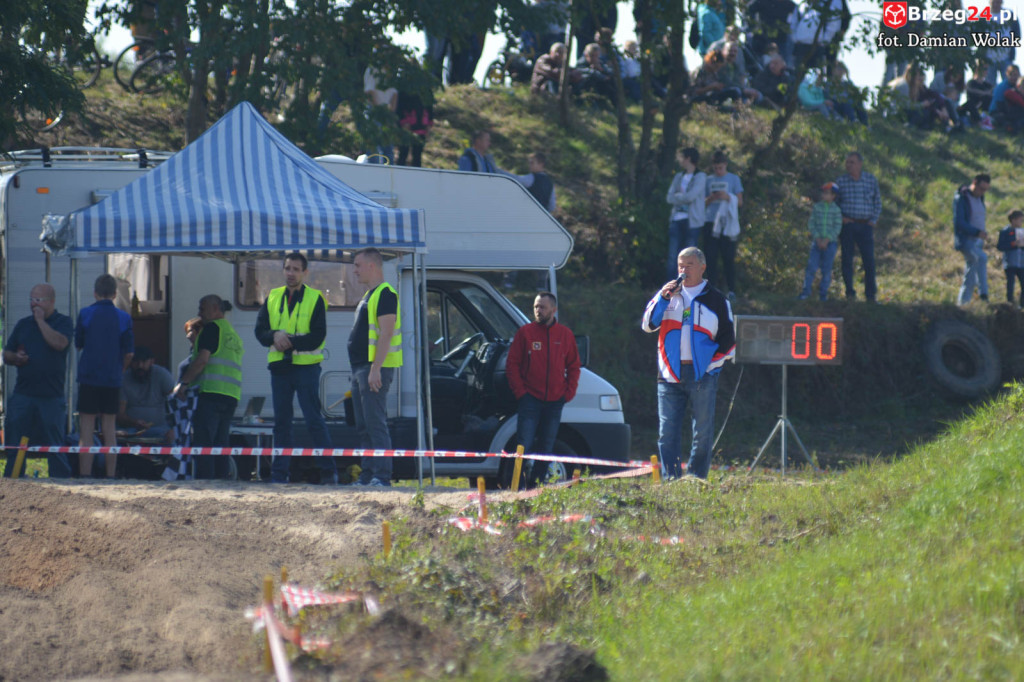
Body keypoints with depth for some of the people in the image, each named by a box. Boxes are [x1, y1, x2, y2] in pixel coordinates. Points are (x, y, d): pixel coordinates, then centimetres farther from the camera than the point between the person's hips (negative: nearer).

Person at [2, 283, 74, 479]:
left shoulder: (63, 322, 2)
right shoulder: (23, 325, 15)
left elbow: (59, 343, -18)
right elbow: (6, 354, 18)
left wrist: (40, 320, -11)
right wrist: (15, 358, -5)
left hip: (52, 396, -4)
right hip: (22, 395, 4)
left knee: (55, 445, 0)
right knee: (15, 446, 3)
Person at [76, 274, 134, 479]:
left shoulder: (85, 314, -5)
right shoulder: (123, 317, -1)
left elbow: (78, 344, 6)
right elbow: (129, 353, 0)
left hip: (89, 377, -2)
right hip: (113, 381, 2)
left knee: (86, 432, -1)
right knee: (110, 430, 9)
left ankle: (85, 476, -6)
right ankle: (110, 476, 9)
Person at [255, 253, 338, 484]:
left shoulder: (315, 299, -1)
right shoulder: (272, 298, 12)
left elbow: (317, 337, -8)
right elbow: (260, 331, 6)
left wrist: (291, 342, -19)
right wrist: (275, 336, -15)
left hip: (306, 367, -4)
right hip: (279, 367, 4)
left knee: (314, 420, -6)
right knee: (281, 421, 7)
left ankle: (328, 471, -1)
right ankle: (280, 472, 10)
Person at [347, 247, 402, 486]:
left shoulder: (385, 294, -12)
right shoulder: (369, 295, 20)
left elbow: (386, 334, -20)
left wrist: (375, 369, -25)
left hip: (374, 369, -11)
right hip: (361, 368, 11)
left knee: (375, 424, -13)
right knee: (364, 428, 11)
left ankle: (382, 476, -16)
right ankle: (367, 476, 13)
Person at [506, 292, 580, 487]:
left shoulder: (565, 335, 8)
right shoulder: (525, 332, 1)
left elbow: (574, 367, 14)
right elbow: (512, 365, 1)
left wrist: (568, 393, 2)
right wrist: (520, 392, -8)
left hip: (554, 402, 3)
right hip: (530, 399, -3)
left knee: (546, 447, 7)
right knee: (525, 445, -9)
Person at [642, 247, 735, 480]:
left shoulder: (716, 299, 7)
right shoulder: (669, 293, 14)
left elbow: (728, 339, 7)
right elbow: (648, 324, 4)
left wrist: (712, 363, -4)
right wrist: (663, 297, -7)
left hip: (702, 375, -2)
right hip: (670, 375, 2)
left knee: (702, 434, -1)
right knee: (667, 434, -3)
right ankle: (670, 482, -2)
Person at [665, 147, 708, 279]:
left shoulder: (700, 177, -2)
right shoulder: (679, 177, 16)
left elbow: (690, 196, -14)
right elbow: (669, 198, 7)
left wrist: (676, 196, 1)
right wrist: (682, 197, -7)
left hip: (692, 222, -5)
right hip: (677, 219, 5)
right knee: (672, 257, 1)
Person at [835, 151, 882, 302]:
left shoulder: (871, 180, 5)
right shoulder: (841, 182, 3)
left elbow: (877, 203, 13)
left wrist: (873, 220, 2)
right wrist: (840, 217, -3)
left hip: (865, 225, 0)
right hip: (847, 225, 0)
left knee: (869, 260, -5)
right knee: (847, 259, -1)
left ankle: (870, 294, 1)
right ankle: (850, 292, 7)